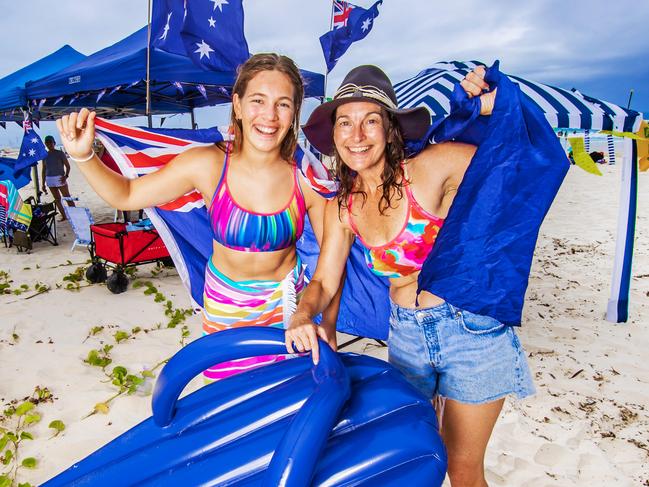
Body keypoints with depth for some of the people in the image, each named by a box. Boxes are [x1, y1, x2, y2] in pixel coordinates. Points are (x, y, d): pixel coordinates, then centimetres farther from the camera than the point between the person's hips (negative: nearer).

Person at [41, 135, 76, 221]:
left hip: (60, 178, -5)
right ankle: (63, 216, 13)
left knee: (67, 197, -4)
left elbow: (68, 166, -3)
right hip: (50, 180, 5)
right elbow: (44, 170, 15)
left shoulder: (60, 153, -2)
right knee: (57, 199, 7)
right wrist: (43, 184, 12)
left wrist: (66, 176, -21)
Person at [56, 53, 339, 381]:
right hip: (225, 304, 0)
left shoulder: (307, 179, -19)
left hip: (286, 301, 0)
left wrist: (328, 324, -13)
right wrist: (83, 156, -23)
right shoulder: (208, 165, -19)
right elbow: (126, 195, -8)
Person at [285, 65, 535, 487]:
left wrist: (494, 109, -23)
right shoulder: (342, 206, -3)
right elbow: (324, 280, 0)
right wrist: (303, 316, -19)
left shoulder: (433, 167, -18)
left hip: (471, 329, -4)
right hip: (406, 333, 5)